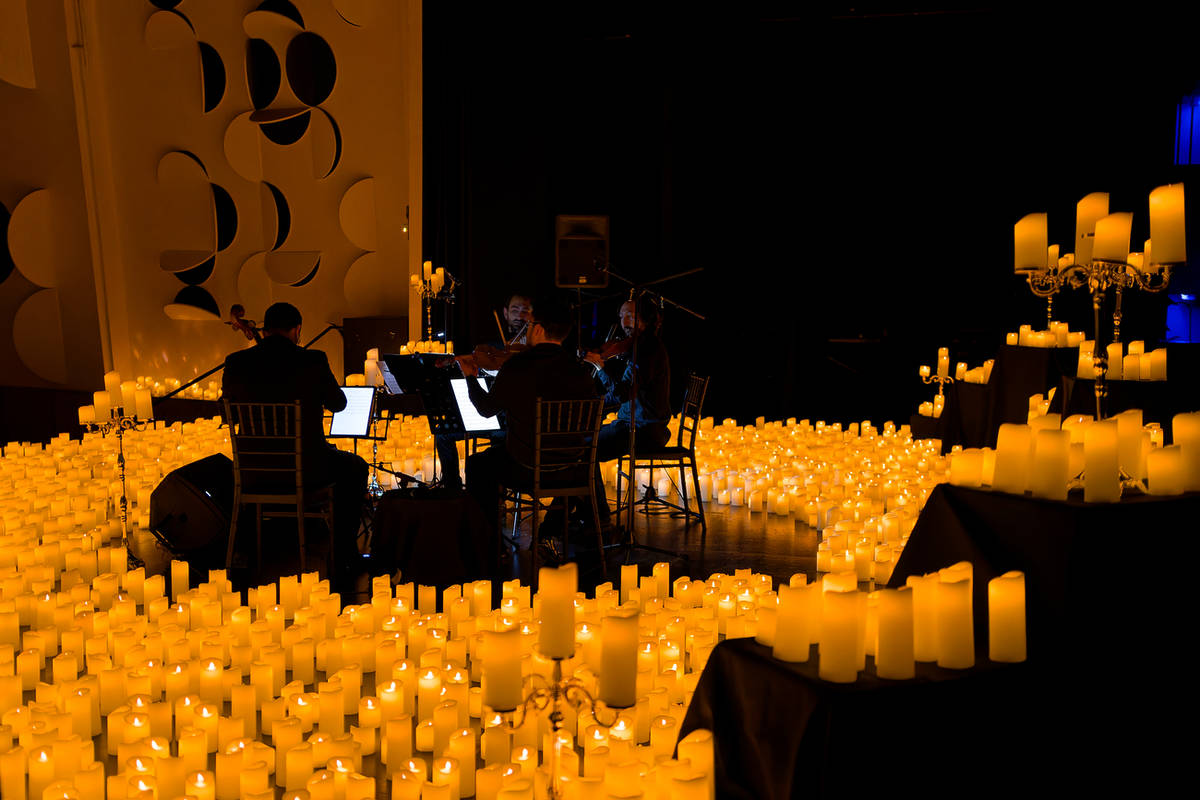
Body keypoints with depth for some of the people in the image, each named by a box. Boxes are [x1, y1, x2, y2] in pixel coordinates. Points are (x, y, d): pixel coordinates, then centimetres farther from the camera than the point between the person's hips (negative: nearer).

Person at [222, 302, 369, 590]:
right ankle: (344, 557, 24)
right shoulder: (313, 361, -14)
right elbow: (338, 404, 3)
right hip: (306, 469, -4)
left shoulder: (236, 363, -6)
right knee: (354, 468, 25)